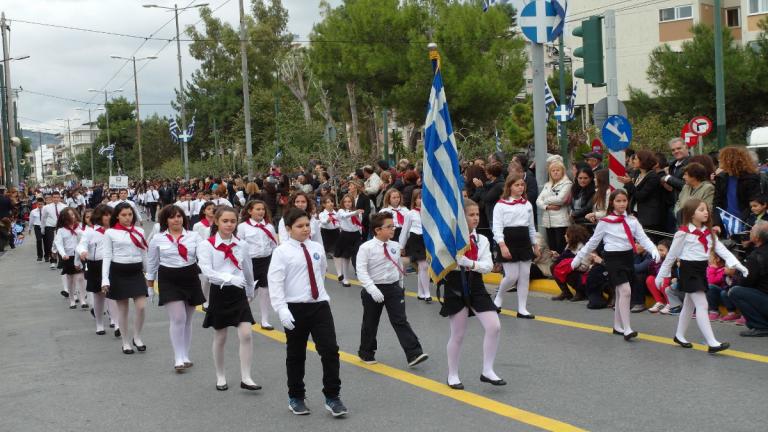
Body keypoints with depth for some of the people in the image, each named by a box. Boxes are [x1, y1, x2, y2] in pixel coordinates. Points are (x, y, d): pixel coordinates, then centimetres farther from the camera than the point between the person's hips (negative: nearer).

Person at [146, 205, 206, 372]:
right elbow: (152, 263, 10)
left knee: (187, 320, 12)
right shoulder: (158, 239, 0)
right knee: (178, 319, -13)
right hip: (169, 281, -2)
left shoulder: (194, 236, 1)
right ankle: (178, 359, -8)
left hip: (190, 278, 2)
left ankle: (185, 356, 24)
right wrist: (150, 282, 13)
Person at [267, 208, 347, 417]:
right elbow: (275, 283, -14)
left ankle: (332, 397, 7)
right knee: (296, 355, 11)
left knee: (330, 350, -6)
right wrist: (282, 310, -22)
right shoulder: (282, 252, -9)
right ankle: (296, 397, 29)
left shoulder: (317, 248, 5)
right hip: (295, 308, -3)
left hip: (320, 305, 3)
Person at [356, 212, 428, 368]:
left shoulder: (395, 246, 2)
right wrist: (372, 289, -28)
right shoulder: (366, 248, -14)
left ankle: (414, 354, -8)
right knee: (370, 323, 12)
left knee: (400, 321, -3)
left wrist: (400, 285, 19)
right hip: (374, 290, -3)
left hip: (393, 287, 3)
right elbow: (361, 271, -19)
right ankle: (366, 353, 31)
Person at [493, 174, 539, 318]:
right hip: (509, 242, -6)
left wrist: (535, 244, 17)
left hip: (524, 242, 6)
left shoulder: (527, 204, 12)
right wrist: (502, 245, -21)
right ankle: (498, 297, 21)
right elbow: (497, 227, -11)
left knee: (525, 276, 3)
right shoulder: (501, 204, -6)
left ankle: (522, 308, 9)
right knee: (512, 276, -7)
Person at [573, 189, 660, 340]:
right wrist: (578, 258, 7)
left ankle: (618, 326, 27)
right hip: (613, 258, -5)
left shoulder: (632, 221, 7)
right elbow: (593, 242, 5)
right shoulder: (605, 222, -3)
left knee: (621, 293, 13)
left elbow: (643, 238, 1)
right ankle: (627, 329, -16)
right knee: (626, 291, -16)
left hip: (628, 256, 5)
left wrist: (654, 250, -18)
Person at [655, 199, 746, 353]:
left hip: (701, 270, 8)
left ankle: (679, 336, 33)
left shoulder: (708, 232, 9)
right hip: (689, 270, -8)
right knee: (702, 305, -13)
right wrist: (661, 276, -2)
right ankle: (712, 343, -16)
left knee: (690, 305, 18)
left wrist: (736, 263, -14)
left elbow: (721, 249, 0)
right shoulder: (683, 233, -12)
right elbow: (671, 255, -7)